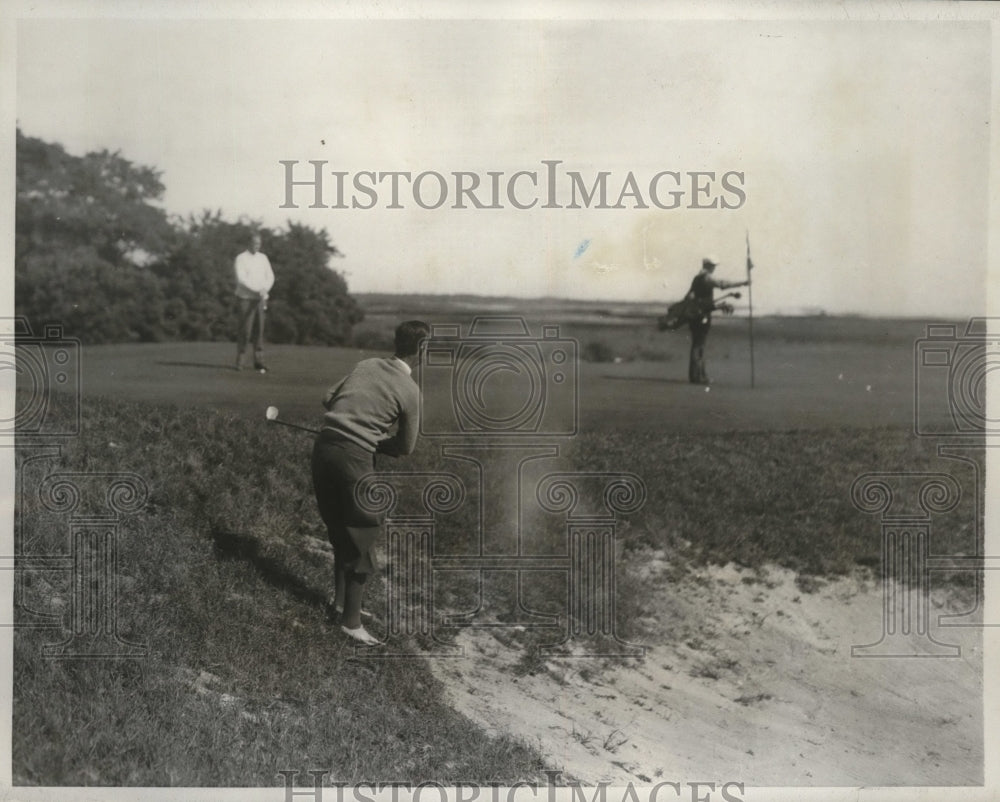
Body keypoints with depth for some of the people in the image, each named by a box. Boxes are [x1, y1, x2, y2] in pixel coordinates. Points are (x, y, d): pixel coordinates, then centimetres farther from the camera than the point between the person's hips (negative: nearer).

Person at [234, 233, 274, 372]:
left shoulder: (263, 258, 12)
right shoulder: (241, 259, -3)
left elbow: (270, 277, 8)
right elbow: (241, 279, -15)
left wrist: (265, 290, -12)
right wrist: (258, 290, -23)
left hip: (261, 299, 4)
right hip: (246, 298, -4)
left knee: (260, 329, -2)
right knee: (245, 330, -6)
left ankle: (259, 361, -1)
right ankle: (239, 361, 5)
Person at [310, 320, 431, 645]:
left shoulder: (366, 365, 11)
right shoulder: (411, 391, -5)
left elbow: (329, 398, 16)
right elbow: (405, 447, 0)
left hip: (324, 445, 7)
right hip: (355, 456, -7)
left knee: (339, 530, 21)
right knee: (362, 537, 5)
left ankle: (341, 600, 33)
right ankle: (350, 621, 10)